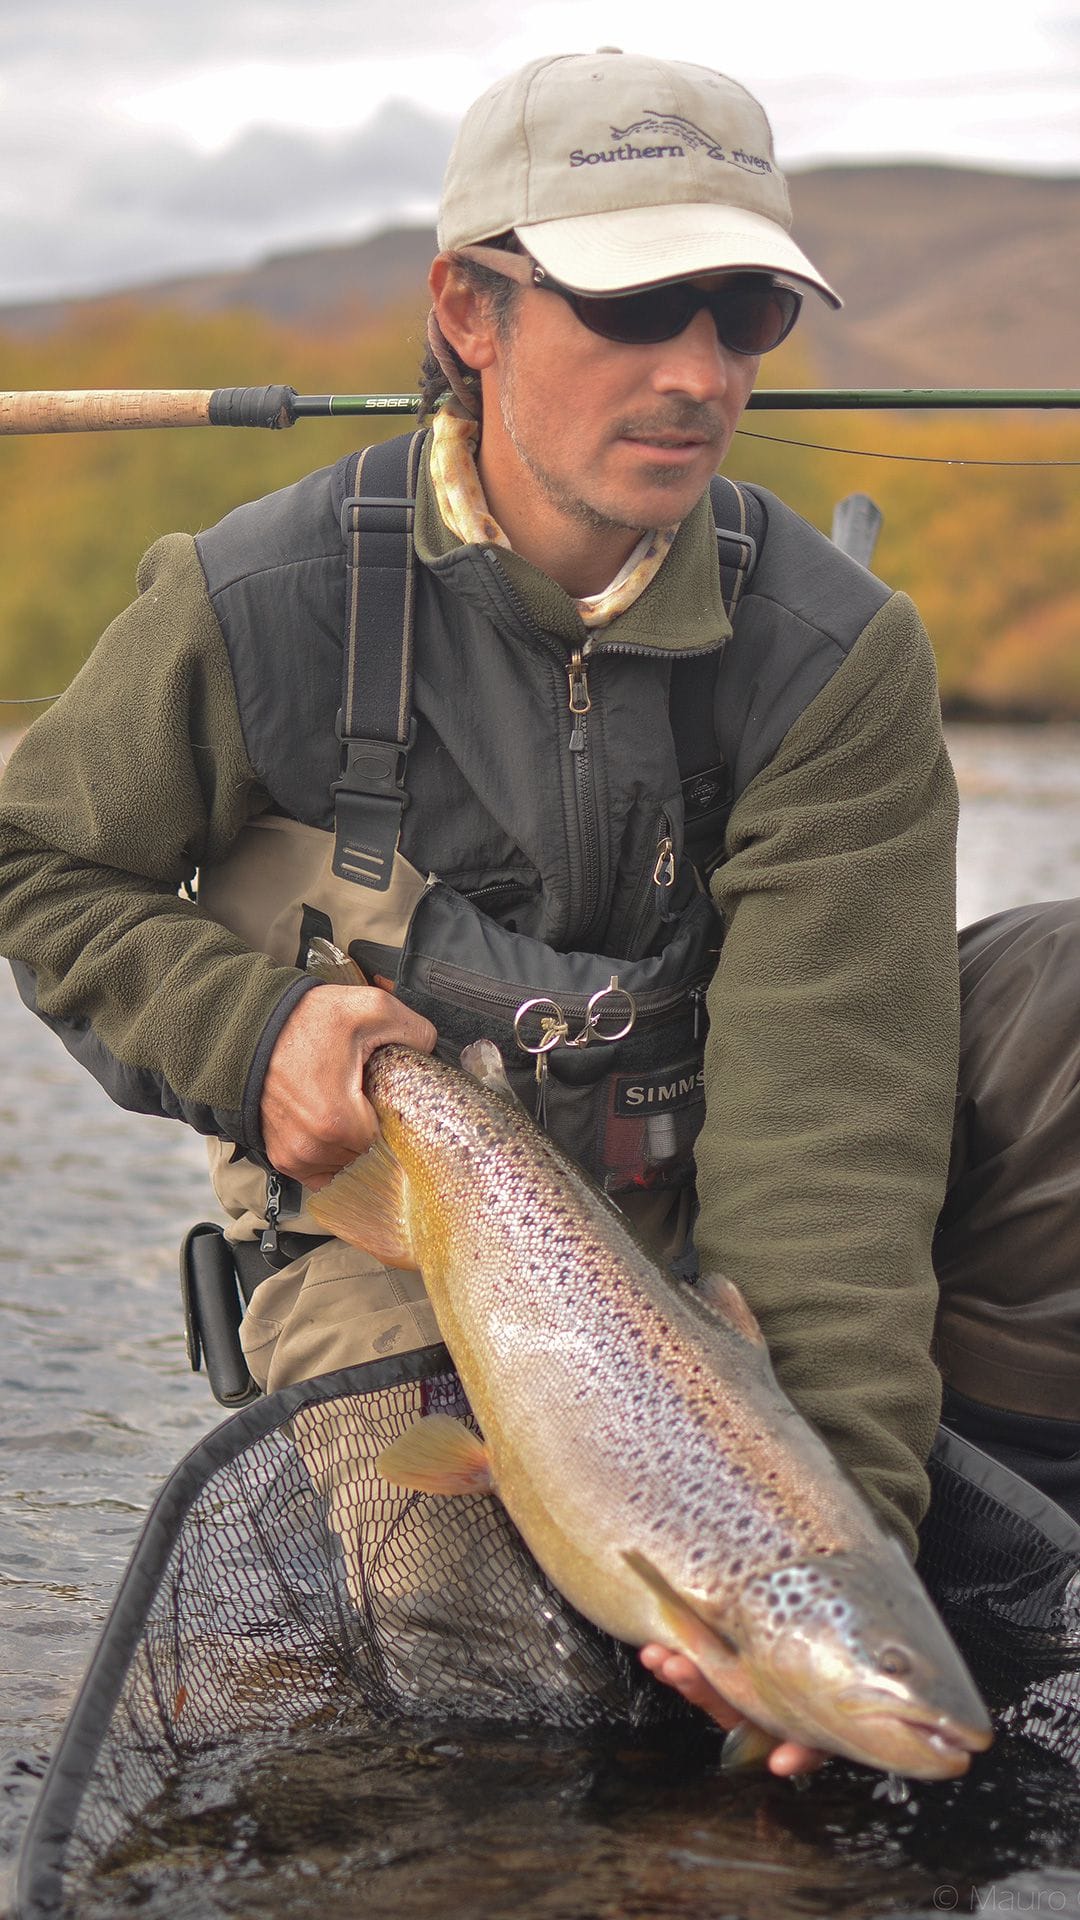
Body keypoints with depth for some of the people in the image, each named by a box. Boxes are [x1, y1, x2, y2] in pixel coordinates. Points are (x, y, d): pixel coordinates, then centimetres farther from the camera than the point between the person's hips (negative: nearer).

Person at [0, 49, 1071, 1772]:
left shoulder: (838, 658, -12)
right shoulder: (259, 608, -13)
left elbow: (831, 1107, -21)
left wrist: (841, 1501, -33)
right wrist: (249, 1029, -16)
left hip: (705, 1218, 2)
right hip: (391, 1226, -2)